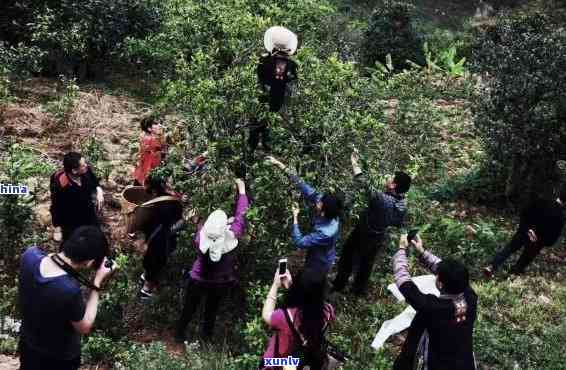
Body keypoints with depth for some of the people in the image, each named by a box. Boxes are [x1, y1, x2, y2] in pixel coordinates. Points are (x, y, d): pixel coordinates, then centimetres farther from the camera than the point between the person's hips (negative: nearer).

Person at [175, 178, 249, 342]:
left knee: (189, 308, 23)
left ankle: (179, 334, 43)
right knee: (212, 308, 25)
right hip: (222, 282, 0)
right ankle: (206, 335, 44)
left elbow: (202, 226, -6)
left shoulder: (200, 237, -31)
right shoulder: (232, 236, -32)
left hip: (199, 280, 0)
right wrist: (242, 190, -8)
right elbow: (240, 215, -19)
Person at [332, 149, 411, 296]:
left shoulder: (381, 199, -39)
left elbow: (364, 184, -34)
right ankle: (359, 289, 45)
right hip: (378, 238, 5)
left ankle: (339, 284, 38)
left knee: (347, 254, 21)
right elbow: (400, 224, -3)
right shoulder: (403, 205, -19)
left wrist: (355, 164, -23)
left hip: (362, 234, -5)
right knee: (367, 263, 25)